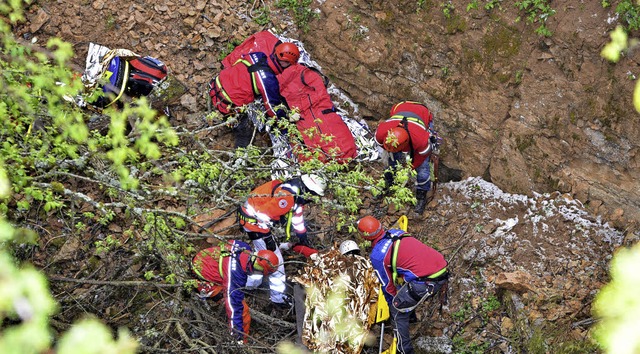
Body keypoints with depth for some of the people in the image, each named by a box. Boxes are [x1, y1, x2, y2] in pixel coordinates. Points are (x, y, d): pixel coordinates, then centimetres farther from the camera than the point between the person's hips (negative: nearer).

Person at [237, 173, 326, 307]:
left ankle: (249, 285, 40)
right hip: (253, 219, -10)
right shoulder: (286, 197, -30)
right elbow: (262, 215, -29)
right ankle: (278, 297, 6)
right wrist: (267, 237, -19)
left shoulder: (297, 194, 2)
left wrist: (302, 236, 26)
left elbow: (297, 215, 18)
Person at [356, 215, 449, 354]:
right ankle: (410, 315, 50)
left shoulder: (376, 255, -3)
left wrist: (391, 303, 29)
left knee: (398, 311, 12)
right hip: (443, 270, 8)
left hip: (425, 283, -8)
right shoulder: (395, 232, 15)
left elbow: (387, 284, 9)